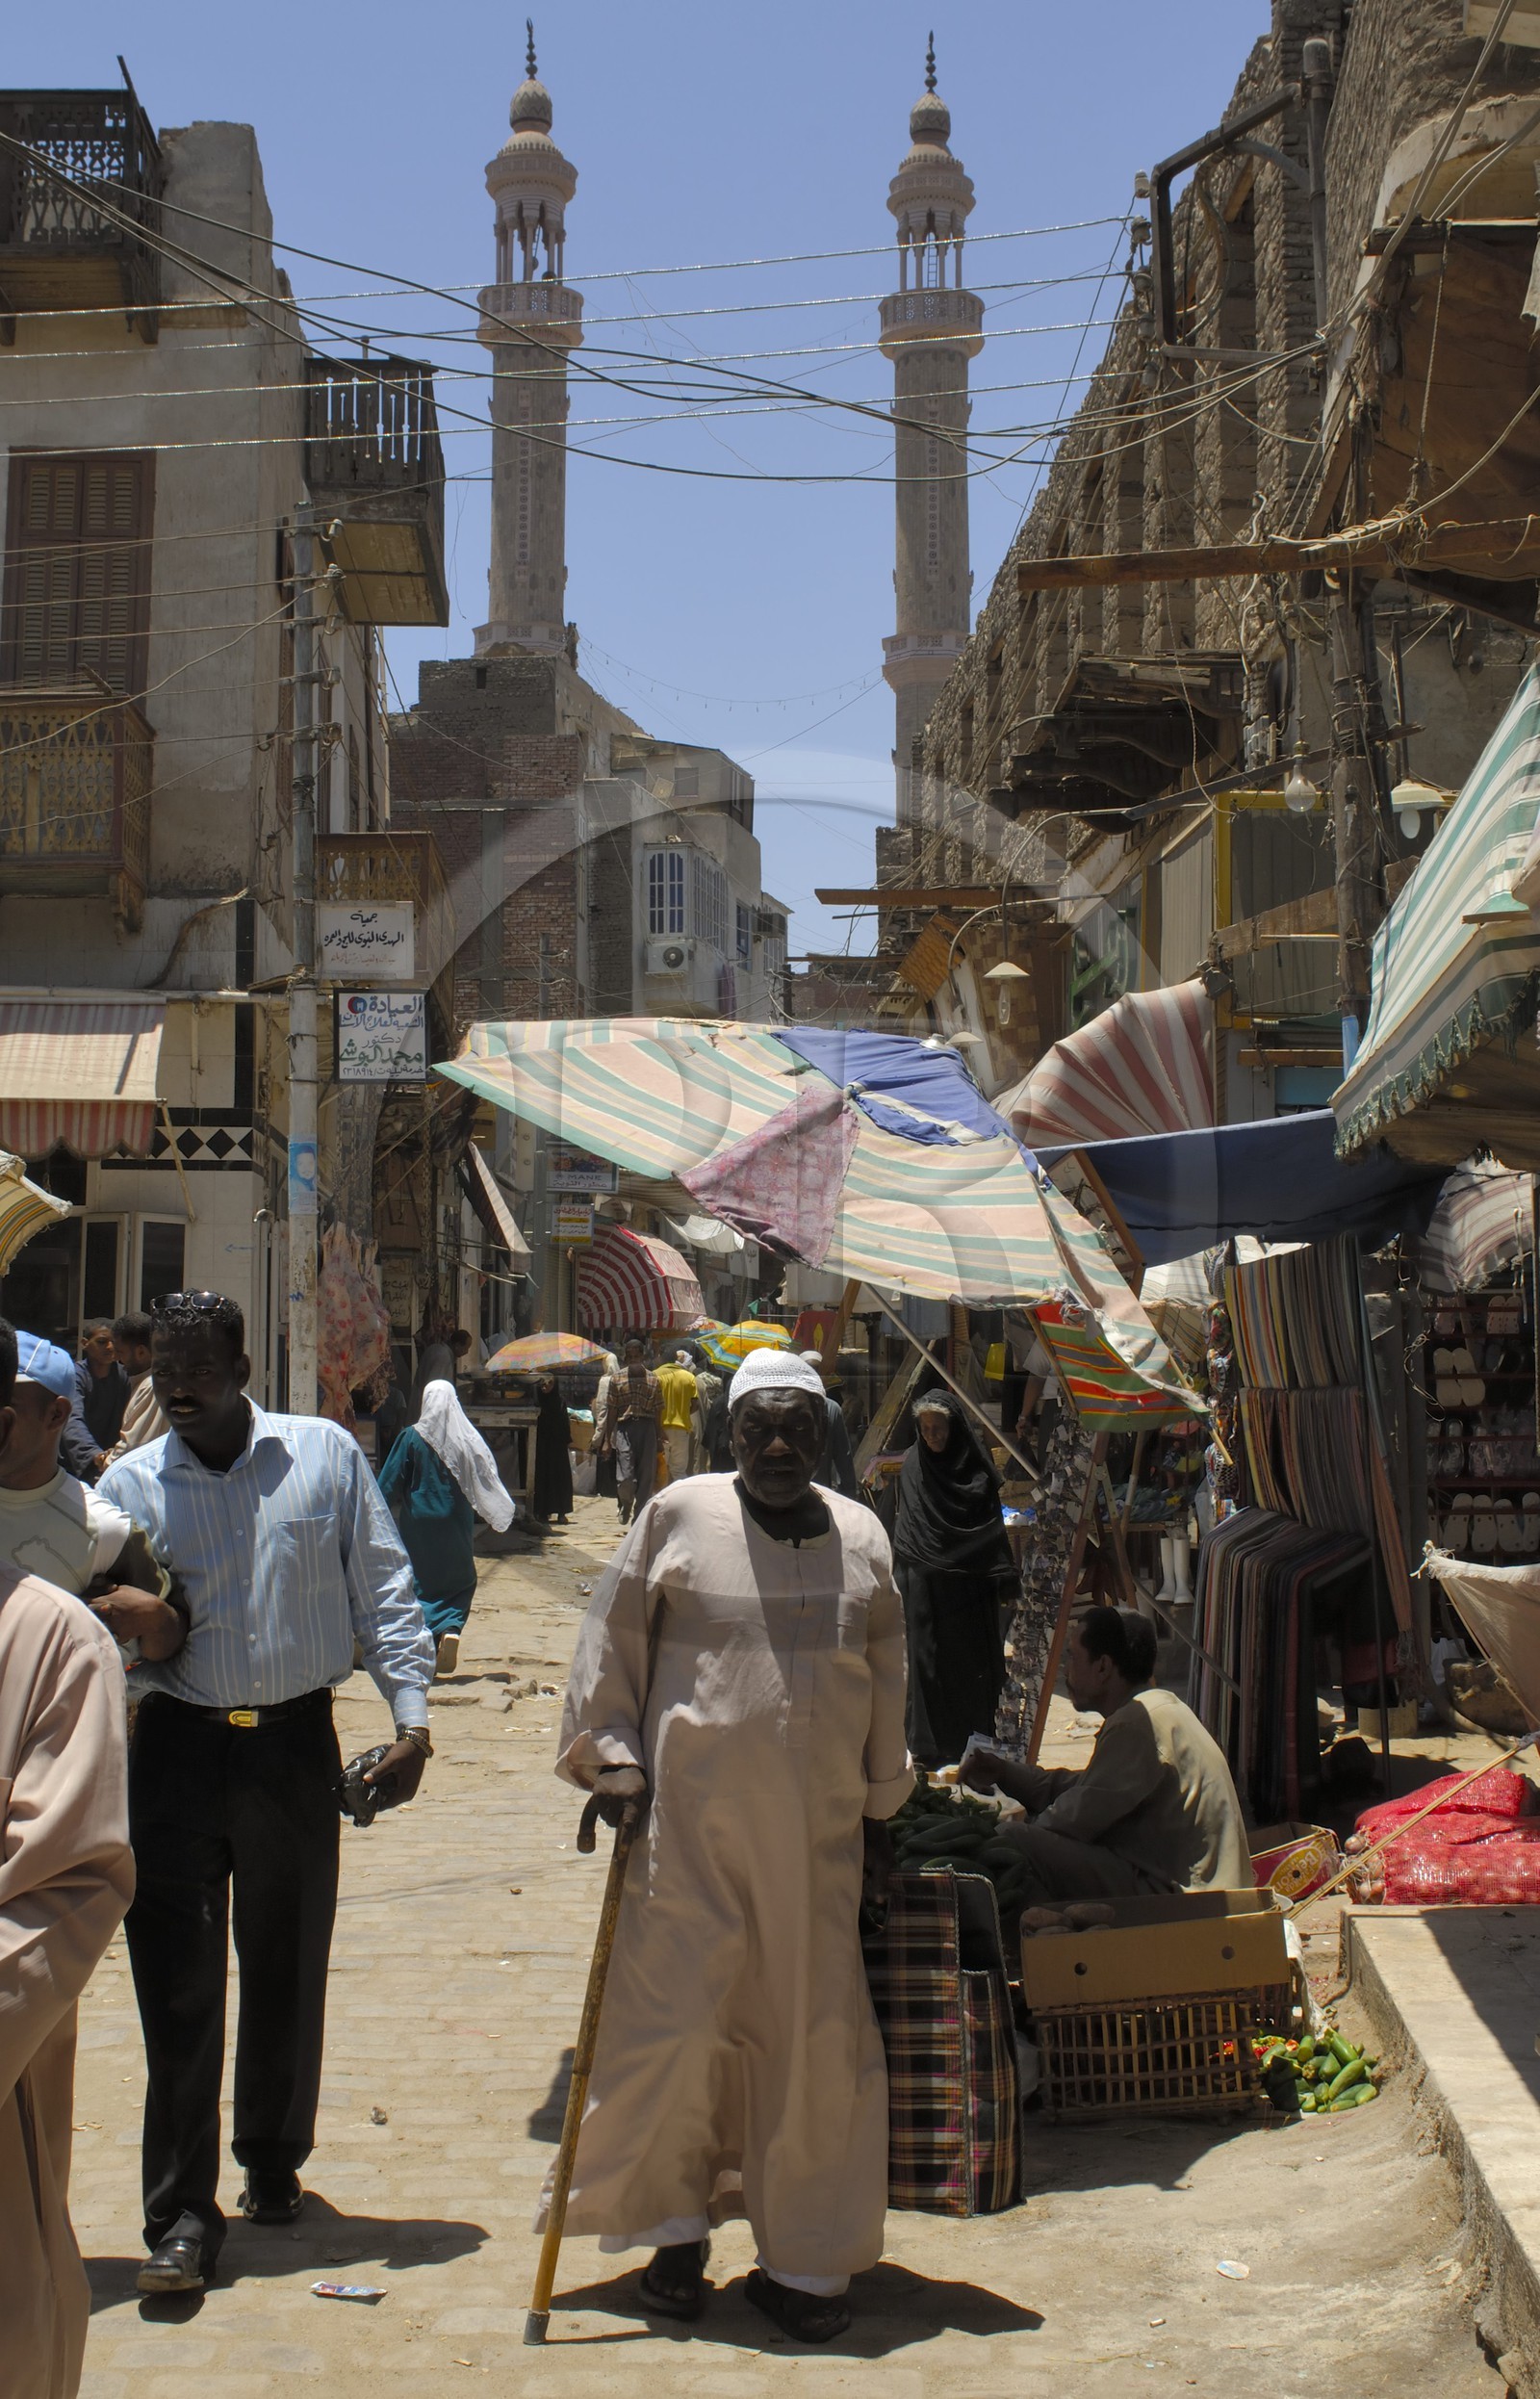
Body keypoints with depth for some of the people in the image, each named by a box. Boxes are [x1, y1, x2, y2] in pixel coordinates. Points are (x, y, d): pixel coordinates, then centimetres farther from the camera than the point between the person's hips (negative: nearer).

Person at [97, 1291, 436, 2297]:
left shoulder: (326, 1457, 1)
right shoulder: (129, 1486, 2)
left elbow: (383, 1591, 4)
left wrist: (411, 1714, -3)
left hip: (297, 1747, 1)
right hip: (178, 1750, 0)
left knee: (289, 1972, 12)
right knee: (178, 1984, -3)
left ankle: (274, 2161, 31)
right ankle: (182, 2213, 4)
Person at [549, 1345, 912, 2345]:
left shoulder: (863, 1538, 9)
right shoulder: (678, 1516, -1)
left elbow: (886, 1681, 17)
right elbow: (613, 1641, 5)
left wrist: (881, 1808, 18)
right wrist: (612, 1760, 1)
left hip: (820, 1828, 3)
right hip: (690, 1818, -2)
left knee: (815, 2037, 4)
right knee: (675, 2021, 0)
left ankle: (802, 2260, 17)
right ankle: (676, 2228, 22)